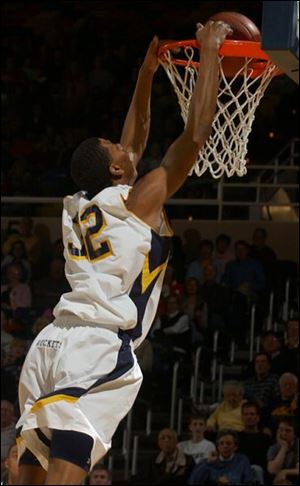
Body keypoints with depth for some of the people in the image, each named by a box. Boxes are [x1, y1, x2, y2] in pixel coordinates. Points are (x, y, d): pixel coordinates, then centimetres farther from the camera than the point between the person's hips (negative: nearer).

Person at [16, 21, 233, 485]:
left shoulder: (78, 206, 21)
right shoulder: (139, 199, 2)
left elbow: (135, 140, 36)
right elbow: (197, 132, 2)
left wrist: (146, 74, 39)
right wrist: (210, 52, 10)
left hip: (50, 344, 8)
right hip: (99, 349, -8)